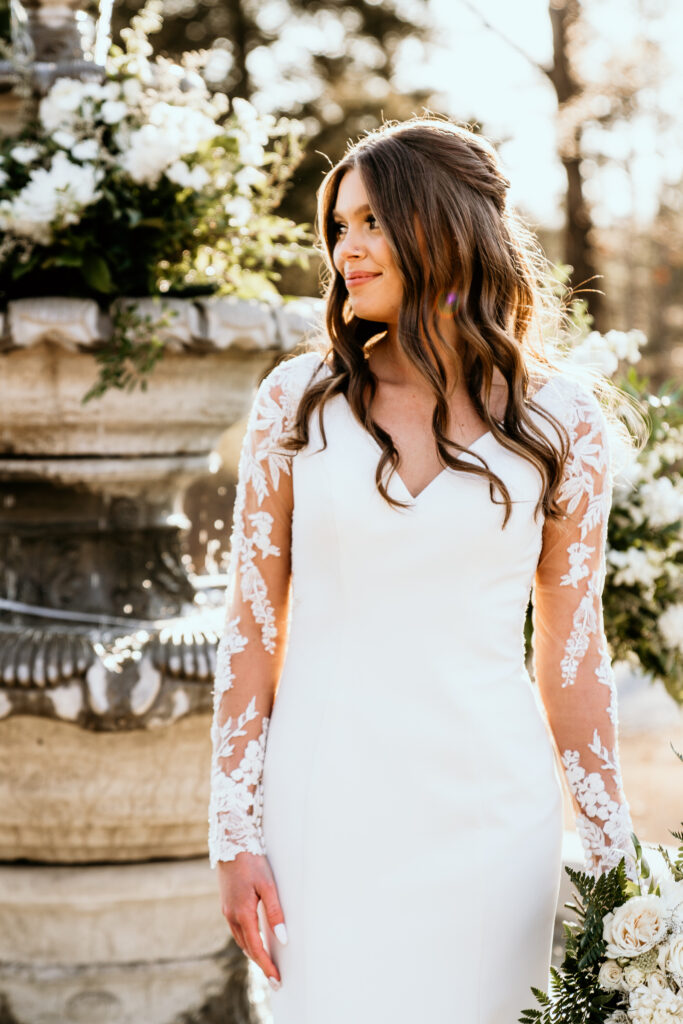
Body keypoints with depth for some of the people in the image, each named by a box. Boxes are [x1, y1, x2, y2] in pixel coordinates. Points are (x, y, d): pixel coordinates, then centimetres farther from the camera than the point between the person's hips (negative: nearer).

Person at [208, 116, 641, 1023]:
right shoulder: (299, 399, 2)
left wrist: (615, 854, 7)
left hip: (491, 804, 0)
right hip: (329, 803, 0)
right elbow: (253, 625, 3)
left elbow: (573, 655, 6)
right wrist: (234, 833, -1)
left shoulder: (560, 422, 1)